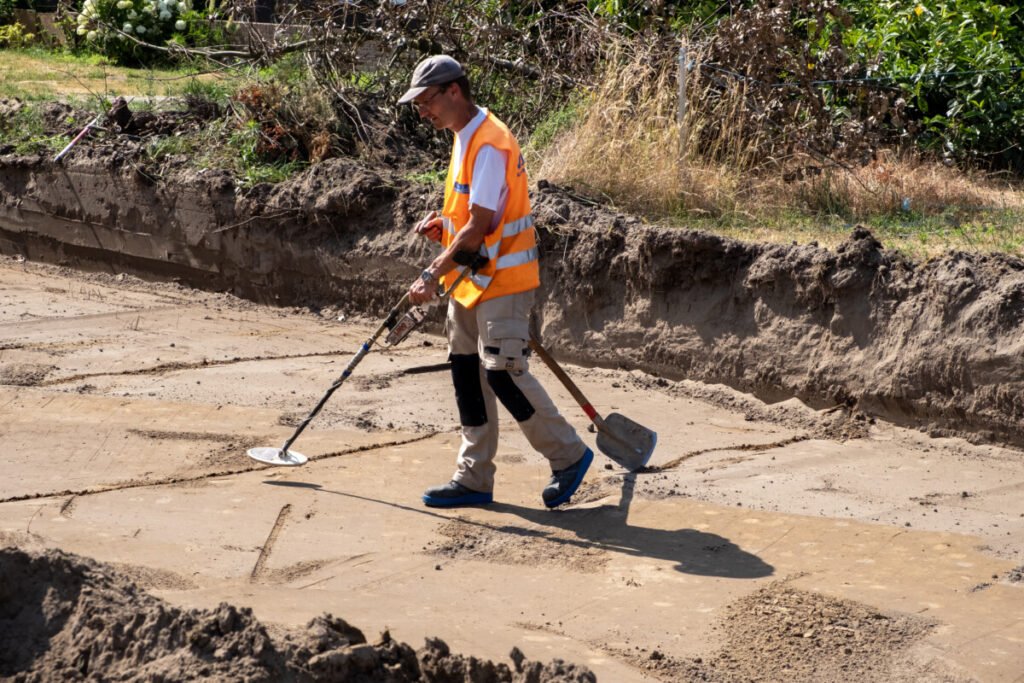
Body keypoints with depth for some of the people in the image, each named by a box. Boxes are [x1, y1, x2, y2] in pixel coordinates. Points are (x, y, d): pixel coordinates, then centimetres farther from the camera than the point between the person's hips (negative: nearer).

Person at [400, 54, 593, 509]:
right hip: (471, 280, 10)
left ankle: (569, 455, 6)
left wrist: (434, 275, -19)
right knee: (468, 373, 9)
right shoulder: (464, 138, 13)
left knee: (503, 373, -11)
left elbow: (479, 226, -22)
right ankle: (474, 479, 15)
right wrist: (444, 222, 7)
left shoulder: (489, 144, -19)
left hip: (503, 280, -10)